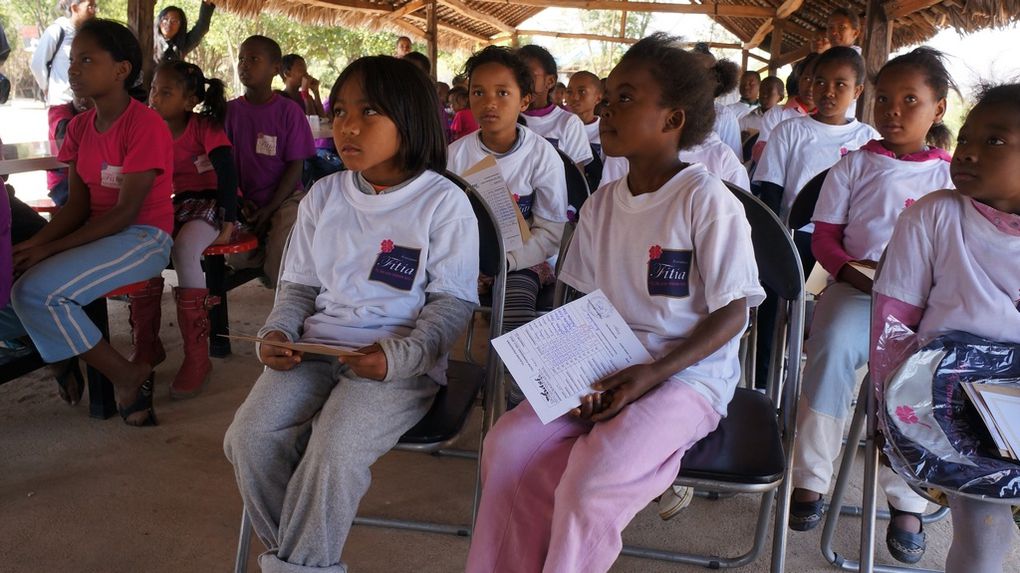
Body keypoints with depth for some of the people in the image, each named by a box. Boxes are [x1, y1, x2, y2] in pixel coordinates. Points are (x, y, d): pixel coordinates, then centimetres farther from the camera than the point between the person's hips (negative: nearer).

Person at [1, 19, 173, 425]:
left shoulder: (146, 126, -16)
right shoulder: (80, 127, 9)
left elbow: (125, 212, -19)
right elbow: (78, 204, 5)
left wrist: (51, 248, -20)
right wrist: (33, 243, -12)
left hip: (143, 238, -8)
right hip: (94, 235, 8)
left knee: (36, 291, -25)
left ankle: (128, 376, -11)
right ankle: (62, 359, 16)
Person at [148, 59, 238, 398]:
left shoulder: (205, 127, -11)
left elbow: (227, 174, -21)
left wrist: (228, 225, -29)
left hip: (211, 203, -6)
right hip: (178, 206, 6)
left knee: (185, 247, -34)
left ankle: (197, 357, -28)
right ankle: (147, 343, -5)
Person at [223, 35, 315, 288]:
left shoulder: (289, 111, -5)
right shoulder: (231, 110, 3)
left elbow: (295, 166, -6)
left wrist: (269, 210, -14)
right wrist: (239, 201, -9)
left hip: (284, 197, -3)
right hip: (244, 199, 3)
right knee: (236, 257, -17)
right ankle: (262, 244, 14)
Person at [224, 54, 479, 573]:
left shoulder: (444, 203, -4)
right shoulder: (324, 195, 12)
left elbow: (452, 304, -5)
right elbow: (299, 286, 18)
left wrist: (397, 355, -20)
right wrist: (277, 333, -3)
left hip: (402, 362, -5)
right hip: (316, 350, 5)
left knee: (333, 451, -29)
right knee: (249, 437, -16)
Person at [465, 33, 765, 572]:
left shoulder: (705, 200, -13)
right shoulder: (601, 204, 6)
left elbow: (733, 314, -11)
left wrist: (654, 373, -21)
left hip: (689, 373, -5)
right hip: (607, 371, 6)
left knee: (590, 485, -27)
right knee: (507, 445, -14)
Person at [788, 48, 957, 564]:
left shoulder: (950, 175, 11)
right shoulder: (855, 164, 11)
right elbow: (824, 235, 8)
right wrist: (848, 269, -11)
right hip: (855, 286, 0)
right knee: (834, 346, -32)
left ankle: (907, 500, -10)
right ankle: (810, 478, -16)